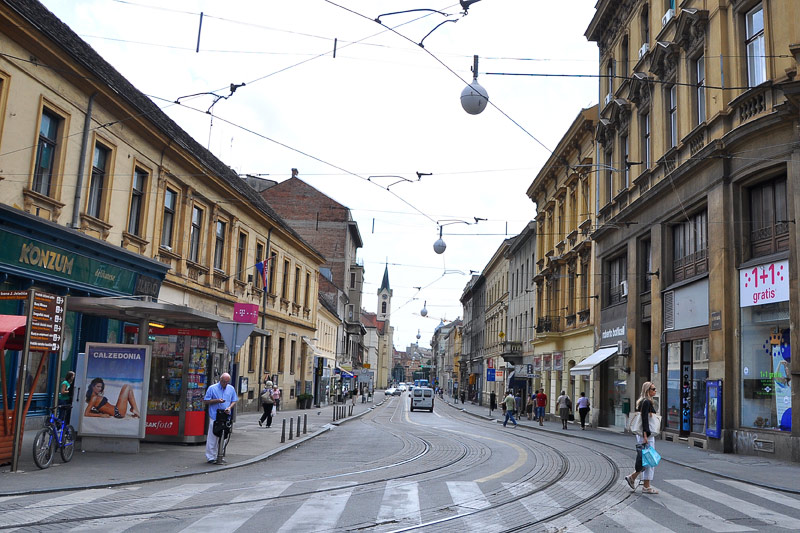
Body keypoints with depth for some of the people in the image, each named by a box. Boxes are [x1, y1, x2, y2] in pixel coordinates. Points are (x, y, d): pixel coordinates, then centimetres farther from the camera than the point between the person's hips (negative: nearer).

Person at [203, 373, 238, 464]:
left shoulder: (231, 389, 11)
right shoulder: (212, 388, -1)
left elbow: (234, 401, 15)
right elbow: (206, 401, 1)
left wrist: (229, 407, -5)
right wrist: (217, 400, -13)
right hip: (214, 417, -4)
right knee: (213, 437, -4)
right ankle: (211, 457, 3)